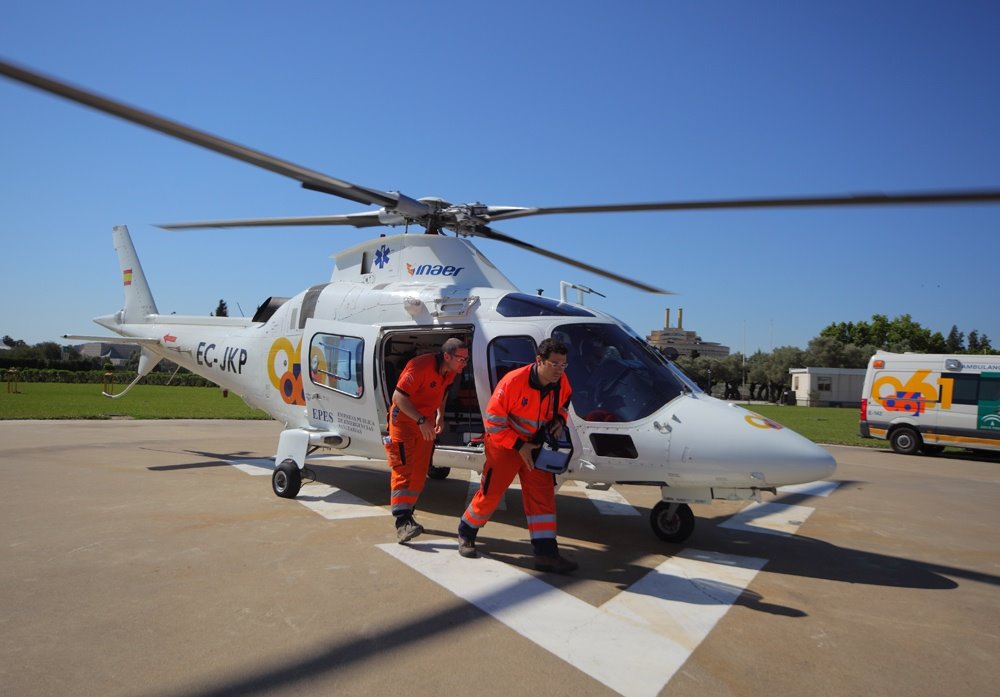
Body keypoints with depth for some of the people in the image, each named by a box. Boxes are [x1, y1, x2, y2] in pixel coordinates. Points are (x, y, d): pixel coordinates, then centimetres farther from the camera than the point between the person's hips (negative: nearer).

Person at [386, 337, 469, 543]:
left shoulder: (451, 371, -3)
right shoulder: (421, 366, -28)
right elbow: (398, 396, -29)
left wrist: (440, 415, 10)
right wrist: (421, 421, -34)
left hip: (426, 422, 8)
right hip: (404, 419, -7)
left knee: (419, 472, 10)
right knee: (403, 469, -13)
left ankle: (407, 514, 24)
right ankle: (402, 522, -17)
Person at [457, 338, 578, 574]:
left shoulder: (561, 381, -10)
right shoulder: (514, 381, -29)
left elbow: (563, 403, 15)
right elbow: (492, 420, -21)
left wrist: (560, 420, -8)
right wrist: (519, 446, -21)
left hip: (536, 445, 5)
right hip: (505, 443, -5)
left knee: (543, 495, -1)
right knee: (490, 493, 2)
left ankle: (546, 553, 3)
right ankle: (466, 534, 27)